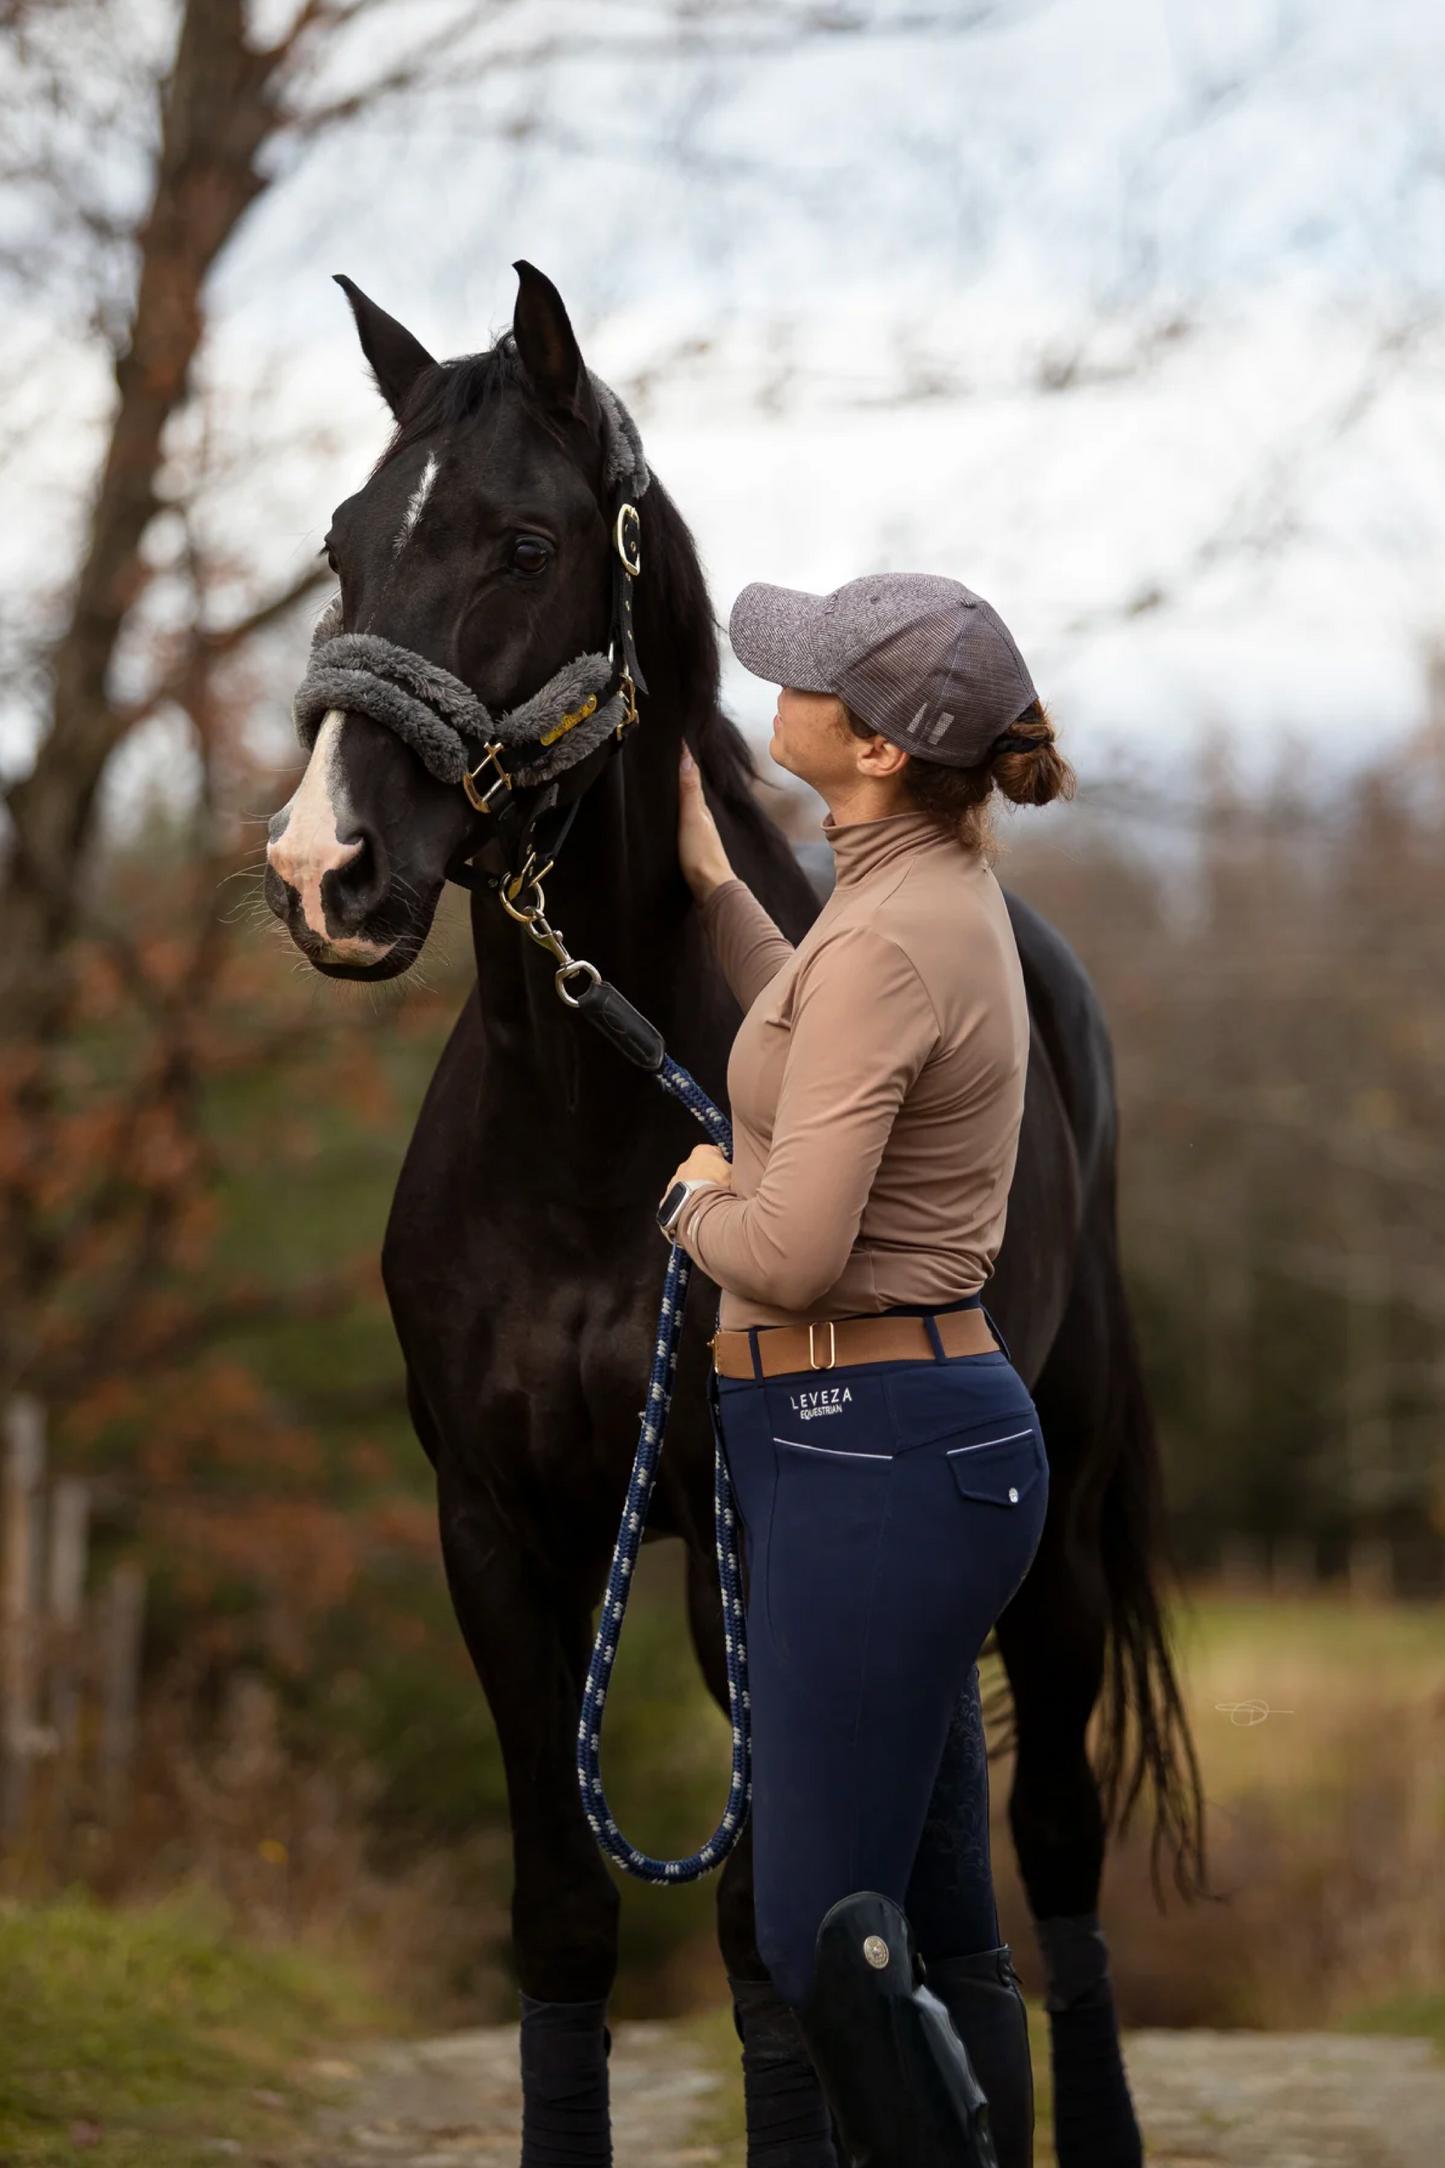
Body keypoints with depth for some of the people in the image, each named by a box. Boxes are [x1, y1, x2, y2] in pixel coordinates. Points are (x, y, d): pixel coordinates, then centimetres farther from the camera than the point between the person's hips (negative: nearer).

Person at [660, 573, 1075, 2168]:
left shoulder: (887, 941, -21)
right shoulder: (944, 886, 9)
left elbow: (791, 1253, -26)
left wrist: (693, 1201, -5)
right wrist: (709, 881, 31)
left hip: (866, 1452, -10)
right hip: (891, 1435, 10)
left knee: (826, 1945, -6)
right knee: (938, 1930, 14)